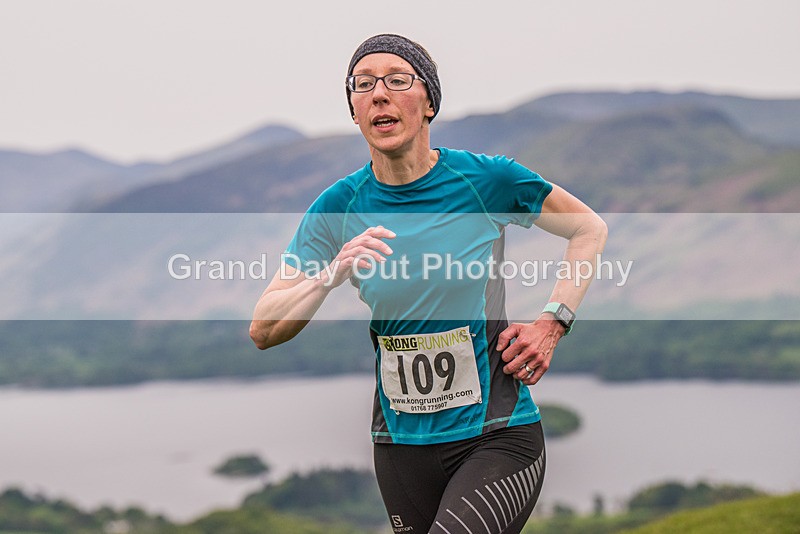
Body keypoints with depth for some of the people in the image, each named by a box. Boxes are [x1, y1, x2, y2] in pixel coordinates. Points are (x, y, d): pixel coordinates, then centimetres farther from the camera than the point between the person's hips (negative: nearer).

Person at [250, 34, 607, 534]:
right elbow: (263, 332, -2)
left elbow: (591, 229, 10)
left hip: (498, 435, -4)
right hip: (401, 445, 4)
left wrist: (552, 324, -2)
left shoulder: (486, 179, -6)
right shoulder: (338, 208, 0)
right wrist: (329, 276, -19)